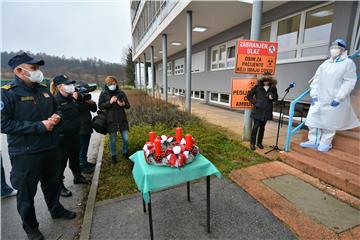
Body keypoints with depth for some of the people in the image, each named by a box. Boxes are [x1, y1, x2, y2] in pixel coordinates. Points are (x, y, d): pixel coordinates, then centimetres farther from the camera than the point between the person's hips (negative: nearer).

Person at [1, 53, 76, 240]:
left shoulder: (43, 89, 7)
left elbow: (55, 110, 19)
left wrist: (56, 117, -4)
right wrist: (39, 126, -22)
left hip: (50, 147, 6)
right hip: (25, 153, -6)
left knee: (52, 182, 22)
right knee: (26, 191, 11)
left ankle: (56, 209, 45)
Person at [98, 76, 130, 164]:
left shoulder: (121, 92, 3)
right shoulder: (104, 93, 0)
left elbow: (128, 105, 5)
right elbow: (100, 106, -5)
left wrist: (123, 104, -17)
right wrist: (110, 102, -19)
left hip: (122, 119, 2)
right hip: (111, 120, -1)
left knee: (126, 139, 5)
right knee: (113, 140, 10)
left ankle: (125, 152, 31)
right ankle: (113, 156, 30)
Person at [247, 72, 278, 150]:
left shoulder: (273, 88, 4)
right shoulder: (257, 87, -4)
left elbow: (276, 98, 13)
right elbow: (249, 95, 2)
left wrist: (272, 97, -9)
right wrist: (254, 102, -7)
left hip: (267, 111, 3)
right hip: (258, 110, -3)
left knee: (262, 127, 12)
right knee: (256, 126, -5)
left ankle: (259, 142, 25)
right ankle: (252, 143, 7)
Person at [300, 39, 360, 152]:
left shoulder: (348, 63, 0)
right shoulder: (325, 63, 14)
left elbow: (349, 82, -7)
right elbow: (316, 79, 10)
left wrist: (338, 98, -16)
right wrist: (314, 94, -1)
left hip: (334, 100, -4)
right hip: (319, 98, 5)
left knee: (329, 122, 3)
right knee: (313, 119, 3)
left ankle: (325, 143, 17)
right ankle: (314, 141, 16)